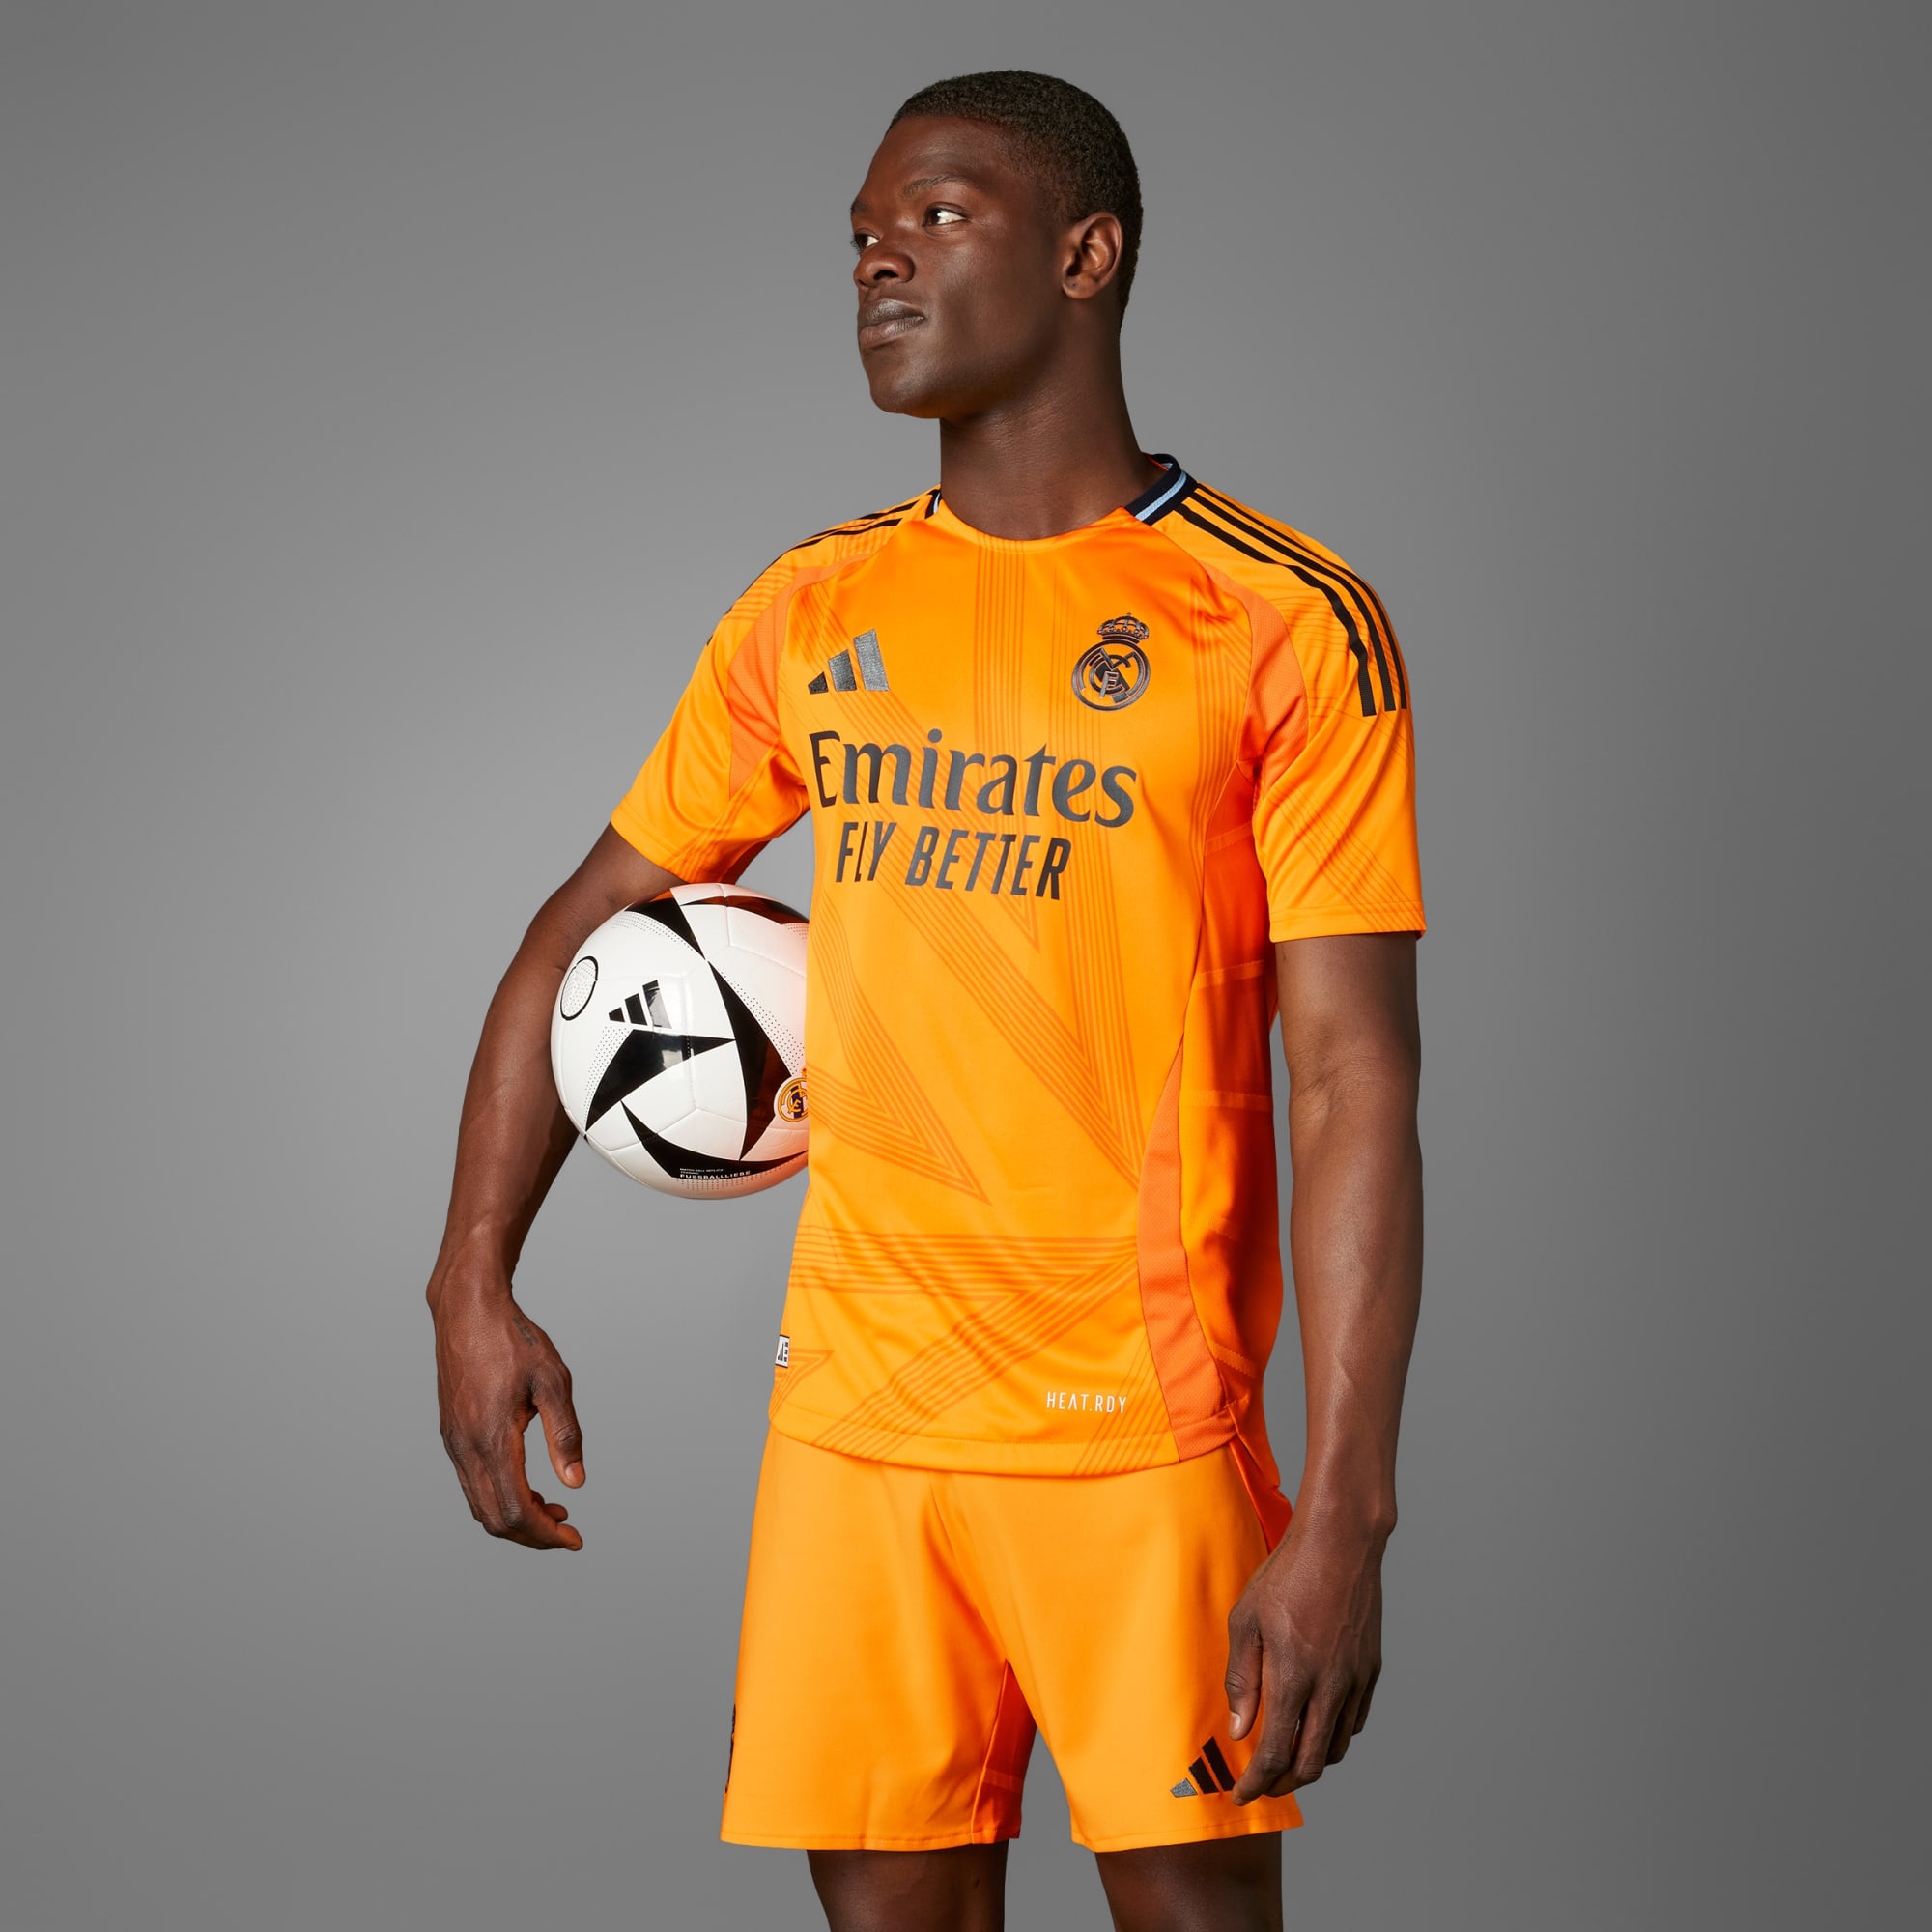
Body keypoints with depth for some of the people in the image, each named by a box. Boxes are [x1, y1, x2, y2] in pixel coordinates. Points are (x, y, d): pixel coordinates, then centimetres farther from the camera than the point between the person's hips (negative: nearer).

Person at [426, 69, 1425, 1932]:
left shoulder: (1282, 625, -5)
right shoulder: (813, 614, 10)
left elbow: (1352, 1082, -10)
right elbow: (583, 931, 18)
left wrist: (1345, 1513, -16)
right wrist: (474, 1282, 7)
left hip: (1142, 1428, -4)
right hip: (851, 1416, 4)